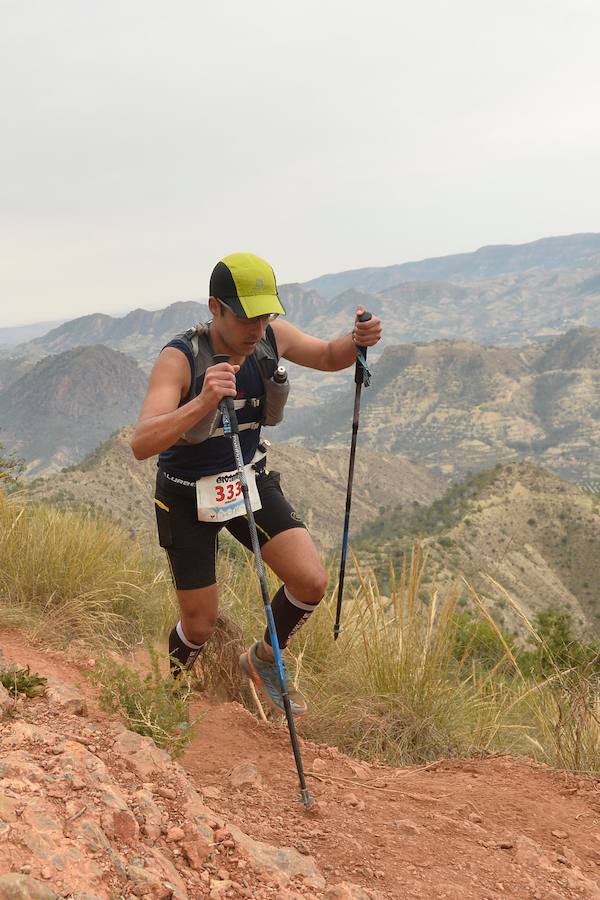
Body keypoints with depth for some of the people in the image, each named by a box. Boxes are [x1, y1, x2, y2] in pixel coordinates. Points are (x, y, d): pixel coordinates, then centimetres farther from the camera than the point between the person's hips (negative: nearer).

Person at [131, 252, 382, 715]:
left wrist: (358, 340, -17)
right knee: (200, 625, 5)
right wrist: (202, 403, -56)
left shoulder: (272, 335, -13)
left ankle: (263, 659, 18)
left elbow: (328, 357, 7)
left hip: (251, 480, 4)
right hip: (189, 496, -4)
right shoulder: (180, 358, -28)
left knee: (312, 581, -12)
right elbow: (142, 444, -39)